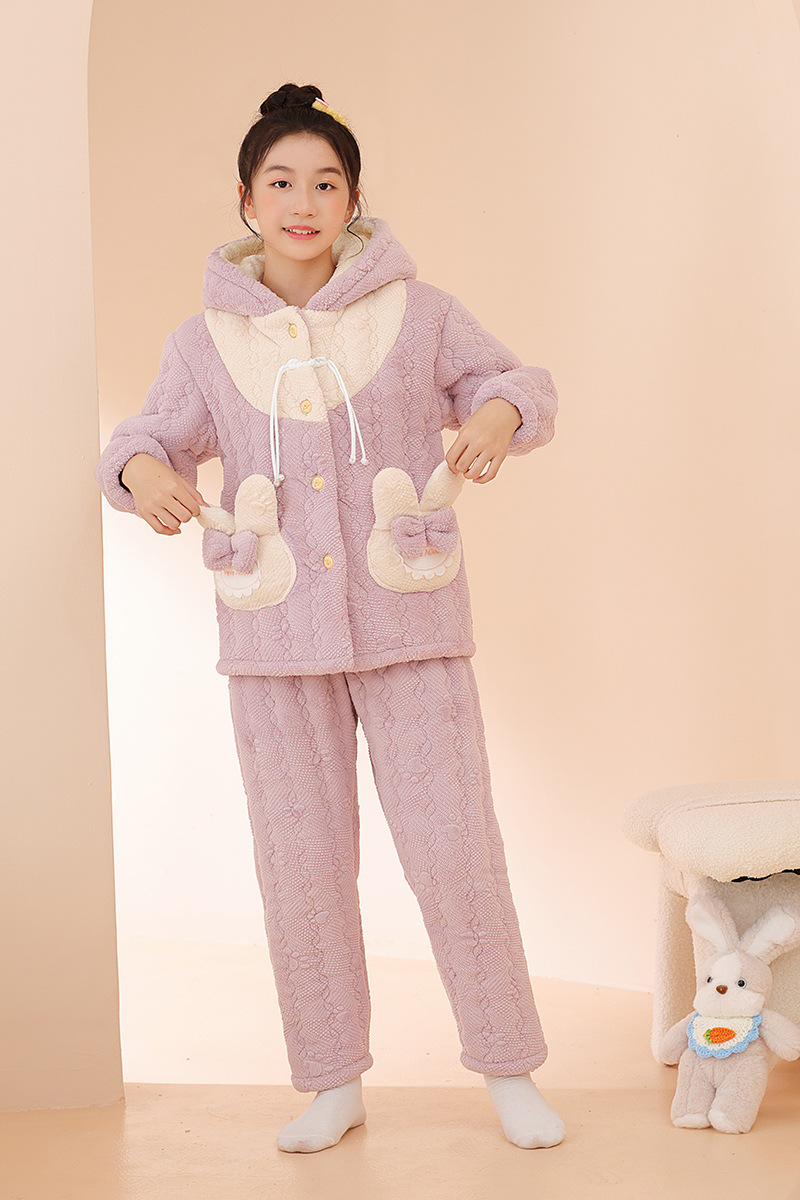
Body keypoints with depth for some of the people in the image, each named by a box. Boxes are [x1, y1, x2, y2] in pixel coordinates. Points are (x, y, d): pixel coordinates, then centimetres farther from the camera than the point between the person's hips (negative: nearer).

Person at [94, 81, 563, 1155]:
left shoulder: (417, 314, 1)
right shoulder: (206, 340, 4)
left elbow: (514, 380, 9)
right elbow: (158, 435, 10)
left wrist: (501, 410, -16)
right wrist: (142, 469, -14)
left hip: (408, 628, -1)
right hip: (275, 642, 2)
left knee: (454, 849, 0)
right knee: (301, 864, 7)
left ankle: (510, 1072, 17)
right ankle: (334, 1085, 22)